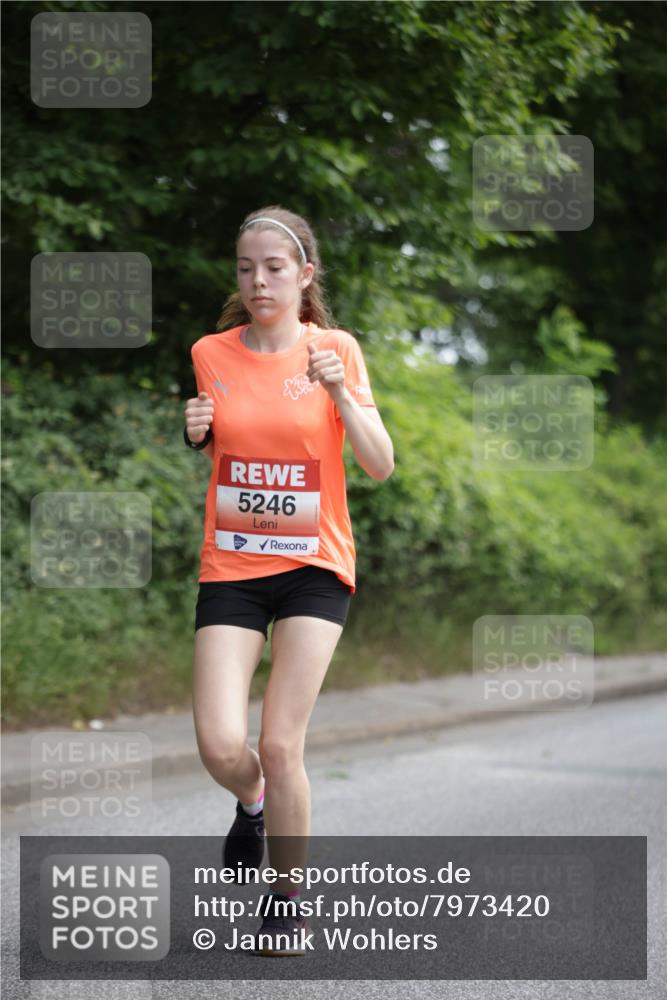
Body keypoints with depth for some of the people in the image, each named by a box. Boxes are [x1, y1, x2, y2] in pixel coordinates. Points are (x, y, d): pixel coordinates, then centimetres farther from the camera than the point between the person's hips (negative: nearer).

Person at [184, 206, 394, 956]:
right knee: (220, 747, -11)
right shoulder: (209, 354, 2)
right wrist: (193, 436, -7)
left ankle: (289, 898, 13)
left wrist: (340, 394, -21)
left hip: (314, 565, -2)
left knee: (279, 745, -10)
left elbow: (381, 466, -6)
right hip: (229, 566, 2)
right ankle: (251, 805, 27)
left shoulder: (335, 350, -3)